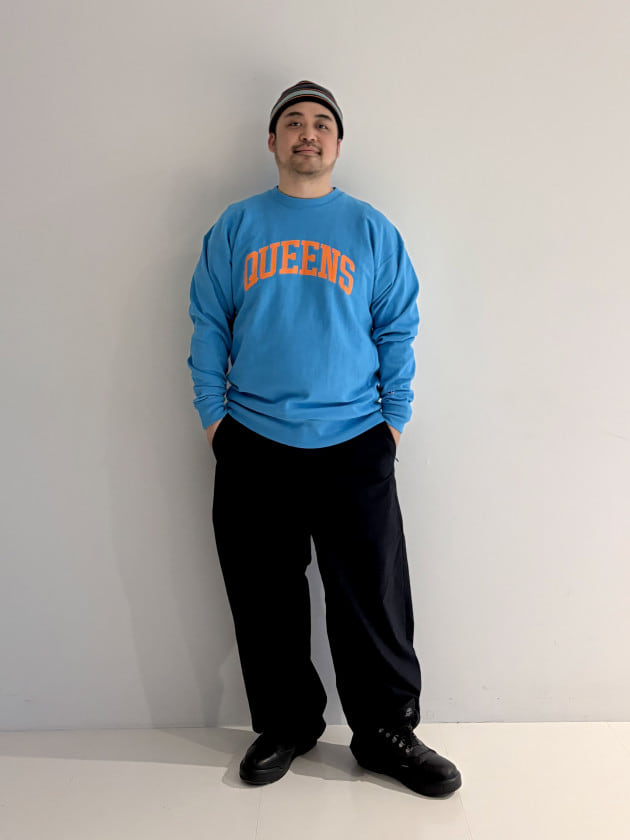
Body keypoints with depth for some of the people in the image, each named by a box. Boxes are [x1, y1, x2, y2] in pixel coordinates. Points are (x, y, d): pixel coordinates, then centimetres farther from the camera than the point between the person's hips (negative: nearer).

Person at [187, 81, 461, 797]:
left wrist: (395, 417, 1)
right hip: (253, 444, 1)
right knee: (265, 600, 9)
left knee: (374, 601, 3)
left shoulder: (371, 229, 9)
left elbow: (397, 330, 7)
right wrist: (212, 414, 1)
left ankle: (386, 733, 21)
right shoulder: (235, 227, 10)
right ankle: (286, 724, 28)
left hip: (354, 442, -1)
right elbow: (209, 326, 8)